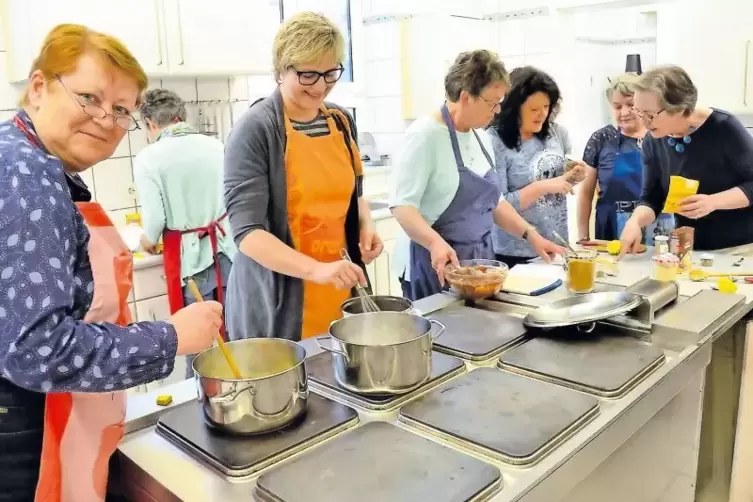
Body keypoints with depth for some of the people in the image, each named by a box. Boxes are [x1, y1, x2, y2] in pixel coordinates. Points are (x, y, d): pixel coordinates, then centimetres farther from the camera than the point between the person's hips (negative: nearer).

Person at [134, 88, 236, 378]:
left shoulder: (148, 158, -10)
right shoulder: (215, 146, 0)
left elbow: (155, 217, -12)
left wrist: (149, 240, 10)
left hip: (188, 256, -3)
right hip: (228, 250, 3)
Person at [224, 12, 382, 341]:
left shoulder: (341, 122, 5)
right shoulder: (255, 129, -14)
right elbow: (247, 230, -20)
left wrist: (365, 226, 0)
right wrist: (316, 269, -32)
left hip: (338, 292, 6)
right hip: (278, 303, -6)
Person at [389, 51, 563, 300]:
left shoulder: (480, 137, 9)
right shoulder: (425, 135, -16)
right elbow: (402, 204, -22)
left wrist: (530, 234, 7)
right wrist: (436, 243, -36)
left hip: (479, 258, 8)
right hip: (438, 262, -7)